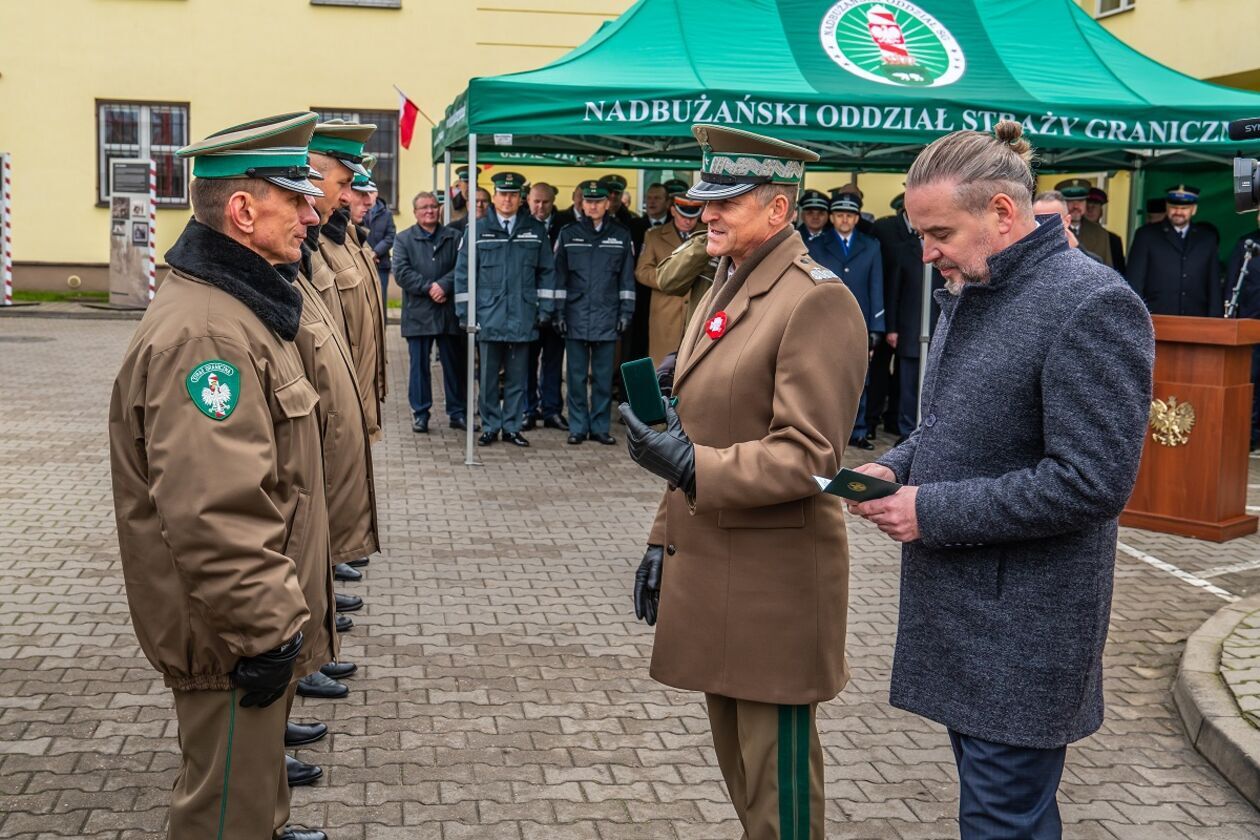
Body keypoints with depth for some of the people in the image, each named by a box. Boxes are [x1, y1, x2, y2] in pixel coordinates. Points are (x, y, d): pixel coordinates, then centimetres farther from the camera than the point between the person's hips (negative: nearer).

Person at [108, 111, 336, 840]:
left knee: (255, 774, 28)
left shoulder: (245, 303, 10)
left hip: (263, 613, 10)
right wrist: (266, 629, -25)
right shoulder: (203, 331, -26)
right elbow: (212, 517, -32)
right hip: (234, 637, -10)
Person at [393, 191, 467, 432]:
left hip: (449, 312, 1)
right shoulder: (404, 239, 7)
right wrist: (429, 288, -14)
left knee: (455, 364, 6)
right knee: (419, 365, 4)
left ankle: (458, 412, 16)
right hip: (418, 313, -1)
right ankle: (420, 414, 13)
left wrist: (444, 285, -17)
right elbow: (401, 272, -5)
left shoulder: (454, 237, 9)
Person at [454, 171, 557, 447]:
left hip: (522, 318, 1)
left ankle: (512, 427, 16)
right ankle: (490, 427, 16)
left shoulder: (535, 230, 6)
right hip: (489, 318, -1)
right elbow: (463, 272, 4)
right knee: (488, 377, 5)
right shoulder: (478, 229, 2)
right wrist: (464, 312, 0)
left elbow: (547, 271, 10)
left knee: (518, 377, 7)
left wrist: (545, 309, 5)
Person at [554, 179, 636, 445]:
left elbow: (627, 278, 9)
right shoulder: (568, 234, 6)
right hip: (576, 316, 0)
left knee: (604, 377, 4)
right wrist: (559, 312, 1)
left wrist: (625, 313, 4)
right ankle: (578, 427, 11)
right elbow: (559, 276, 6)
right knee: (577, 376, 3)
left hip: (607, 317, 0)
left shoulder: (621, 236, 7)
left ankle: (600, 427, 12)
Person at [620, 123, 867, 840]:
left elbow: (811, 454, -22)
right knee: (735, 760, 21)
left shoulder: (817, 299, -16)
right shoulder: (725, 289, 13)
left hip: (775, 576, -9)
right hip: (711, 563, 9)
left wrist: (693, 469, -29)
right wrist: (664, 539, 18)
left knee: (778, 781, 4)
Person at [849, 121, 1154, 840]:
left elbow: (1092, 482, -23)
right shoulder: (970, 293, 10)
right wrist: (896, 468, 2)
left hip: (1023, 630, -8)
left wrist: (932, 511, -19)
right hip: (958, 607, 9)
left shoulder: (1091, 305, -18)